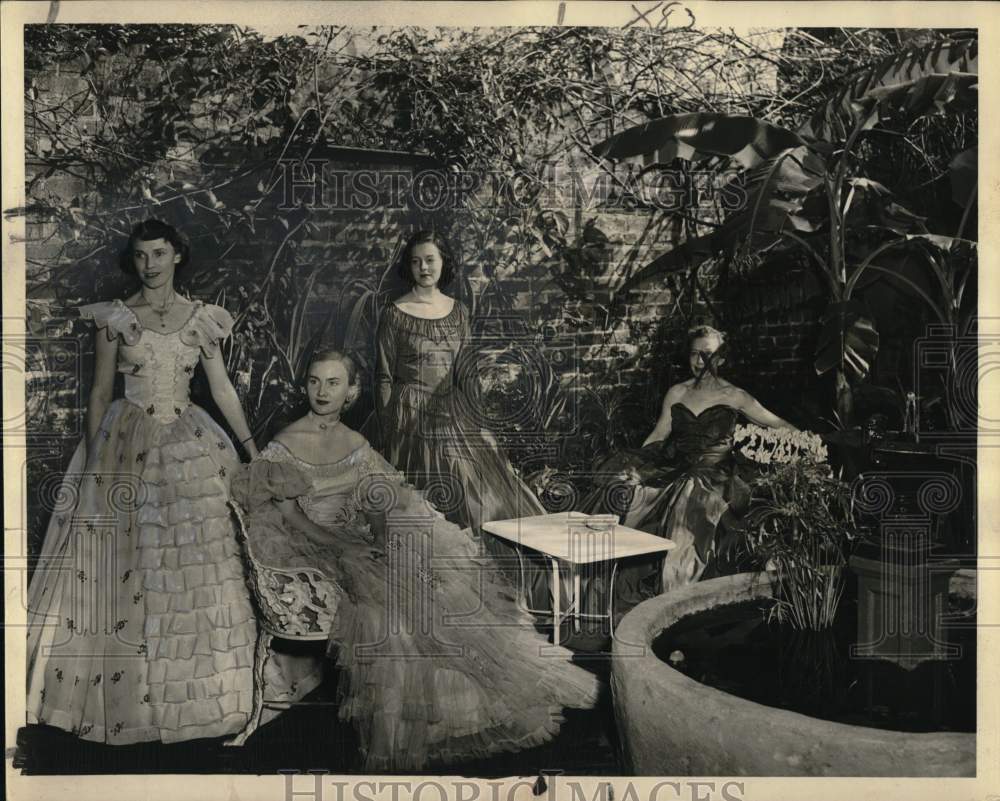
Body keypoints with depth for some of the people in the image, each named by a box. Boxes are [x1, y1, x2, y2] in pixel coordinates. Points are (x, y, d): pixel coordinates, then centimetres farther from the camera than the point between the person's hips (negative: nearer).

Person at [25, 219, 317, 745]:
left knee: (196, 568, 4)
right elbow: (100, 392, 4)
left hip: (189, 448, 1)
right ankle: (119, 689, 18)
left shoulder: (201, 319, 5)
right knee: (120, 568, 2)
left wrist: (253, 449, 2)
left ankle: (201, 687, 19)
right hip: (126, 446, -1)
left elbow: (222, 389, 6)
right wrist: (93, 457, 0)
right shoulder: (115, 317, 1)